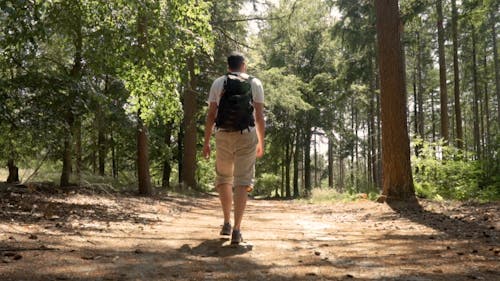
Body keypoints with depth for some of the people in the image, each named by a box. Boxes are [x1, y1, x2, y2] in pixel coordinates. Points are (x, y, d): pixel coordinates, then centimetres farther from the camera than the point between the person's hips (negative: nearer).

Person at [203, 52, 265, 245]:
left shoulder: (218, 83, 6)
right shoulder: (255, 84, 7)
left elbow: (211, 115, 1)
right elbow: (259, 116, 2)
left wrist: (206, 142, 5)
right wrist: (261, 142, 10)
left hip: (223, 135, 1)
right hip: (247, 135, -1)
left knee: (223, 179, 18)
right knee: (242, 181, -1)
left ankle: (227, 223, 22)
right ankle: (237, 230, -6)